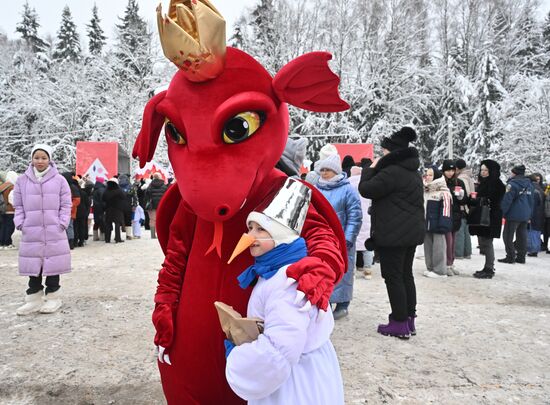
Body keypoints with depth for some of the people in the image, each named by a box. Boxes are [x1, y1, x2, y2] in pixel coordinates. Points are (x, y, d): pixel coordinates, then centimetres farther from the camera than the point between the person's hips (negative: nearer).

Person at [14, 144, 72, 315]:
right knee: (33, 266, 7)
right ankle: (34, 299, 17)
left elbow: (66, 205, 2)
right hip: (31, 232, 2)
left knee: (52, 265, 5)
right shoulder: (22, 180, 7)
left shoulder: (59, 180, 1)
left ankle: (53, 297, 17)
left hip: (54, 231, -2)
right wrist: (20, 223, -1)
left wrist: (62, 223, -7)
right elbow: (18, 206, 10)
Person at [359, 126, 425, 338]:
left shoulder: (392, 171, -17)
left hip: (393, 234, -10)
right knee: (406, 275, 14)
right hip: (411, 231, 10)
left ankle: (399, 323, 3)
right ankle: (409, 320, 20)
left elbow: (365, 189, -13)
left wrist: (371, 168, 0)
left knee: (393, 277, -2)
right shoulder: (414, 172, 15)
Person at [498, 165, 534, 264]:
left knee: (508, 236, -1)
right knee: (522, 236, 12)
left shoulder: (512, 184, -13)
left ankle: (510, 257, -2)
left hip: (514, 215, -8)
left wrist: (501, 212, -10)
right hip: (525, 215, 8)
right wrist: (529, 215, 22)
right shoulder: (529, 184, 13)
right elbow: (531, 201, 17)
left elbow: (507, 200, -16)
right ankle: (521, 257, 16)